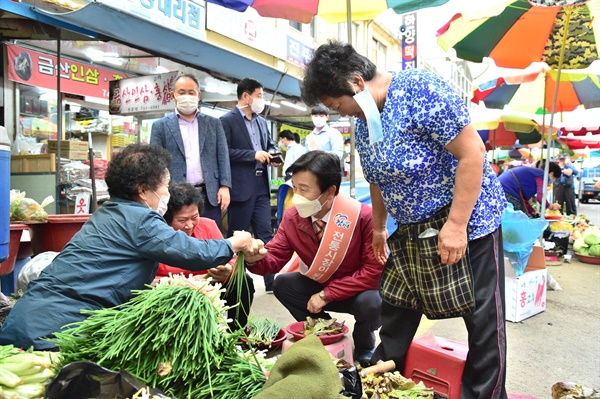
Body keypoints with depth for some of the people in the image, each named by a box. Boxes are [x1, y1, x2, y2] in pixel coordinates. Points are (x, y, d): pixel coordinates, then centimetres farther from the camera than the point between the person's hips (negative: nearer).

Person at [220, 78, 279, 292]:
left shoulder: (262, 121, 15)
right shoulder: (227, 120, -6)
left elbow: (270, 144, 25)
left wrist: (270, 153, 2)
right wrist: (253, 154, -18)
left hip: (261, 186, 6)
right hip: (241, 186, -6)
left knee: (265, 234, 6)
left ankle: (271, 280, 12)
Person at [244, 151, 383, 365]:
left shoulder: (363, 217, -28)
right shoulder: (292, 216, -15)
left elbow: (375, 270, -26)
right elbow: (275, 257, -10)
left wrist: (327, 294, -27)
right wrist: (256, 259, -35)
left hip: (359, 290, -3)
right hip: (319, 287, 4)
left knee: (371, 303, -34)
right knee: (282, 284, -17)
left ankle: (364, 348, 4)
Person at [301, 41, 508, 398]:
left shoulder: (419, 90, -21)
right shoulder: (363, 121, 3)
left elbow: (472, 151, -23)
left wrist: (456, 224, -24)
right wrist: (379, 228, 18)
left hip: (468, 220, -7)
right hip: (412, 231, 8)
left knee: (484, 321, 3)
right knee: (396, 311, 15)